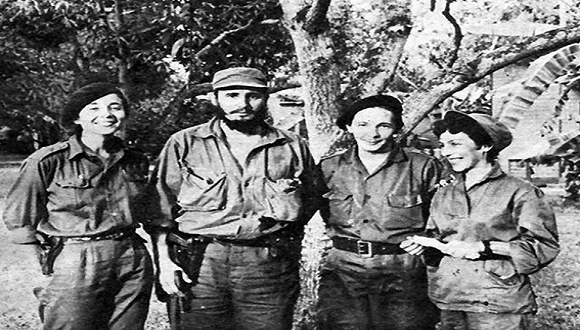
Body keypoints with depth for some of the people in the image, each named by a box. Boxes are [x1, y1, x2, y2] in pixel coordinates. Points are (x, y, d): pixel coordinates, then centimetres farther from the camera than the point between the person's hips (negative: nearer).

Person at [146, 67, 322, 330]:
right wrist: (164, 260, -5)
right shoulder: (184, 144, 5)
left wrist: (293, 207, 1)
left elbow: (312, 199, 19)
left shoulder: (292, 146, 11)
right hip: (199, 264, -1)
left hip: (270, 268, 1)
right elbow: (161, 205, 2)